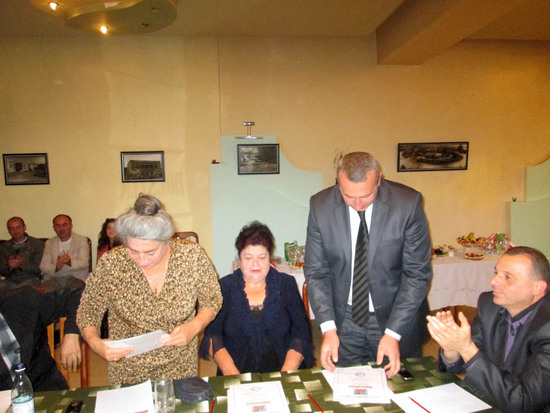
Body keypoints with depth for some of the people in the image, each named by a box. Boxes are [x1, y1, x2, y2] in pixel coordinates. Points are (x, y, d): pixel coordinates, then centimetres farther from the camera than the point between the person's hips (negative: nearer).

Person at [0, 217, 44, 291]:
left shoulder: (37, 244, 3)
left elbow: (39, 268, -3)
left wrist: (21, 264, -18)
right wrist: (10, 267, -9)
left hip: (30, 279, -3)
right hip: (11, 280, 3)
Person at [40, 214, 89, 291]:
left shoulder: (82, 240, 8)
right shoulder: (49, 243, 17)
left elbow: (84, 263, -4)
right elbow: (43, 265, 5)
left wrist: (70, 262, -25)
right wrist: (56, 268, -18)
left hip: (76, 278, -2)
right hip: (53, 278, 2)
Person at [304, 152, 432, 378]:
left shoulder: (408, 203, -17)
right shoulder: (320, 205, -12)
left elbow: (417, 273, -12)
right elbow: (316, 271, -6)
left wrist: (393, 333, -17)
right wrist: (328, 328, -15)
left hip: (397, 319, 0)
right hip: (344, 321, 1)